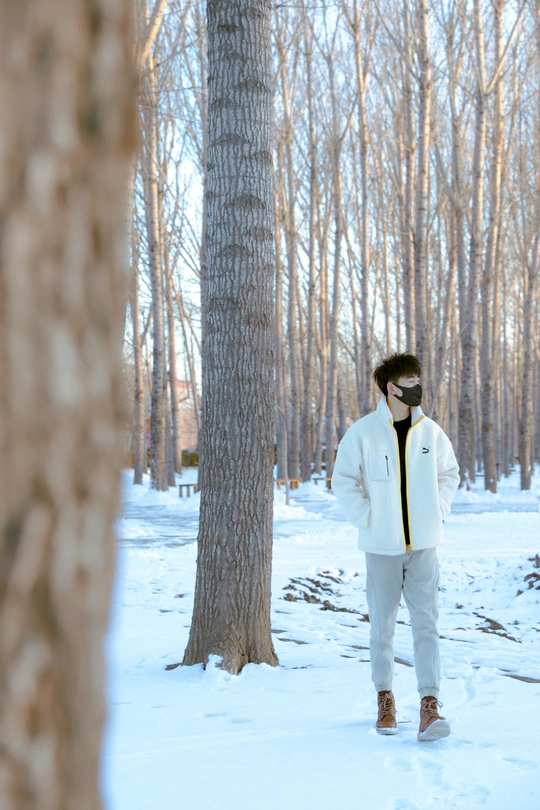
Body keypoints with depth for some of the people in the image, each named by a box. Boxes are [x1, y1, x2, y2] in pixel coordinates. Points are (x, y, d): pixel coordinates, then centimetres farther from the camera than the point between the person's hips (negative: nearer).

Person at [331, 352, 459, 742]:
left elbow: (449, 473, 16)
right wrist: (367, 519, -6)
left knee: (426, 624, -5)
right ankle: (385, 699, 23)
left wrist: (438, 512, 5)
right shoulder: (363, 432, -6)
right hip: (382, 547, -1)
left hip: (424, 545, 2)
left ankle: (430, 705, -5)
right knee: (382, 625, 8)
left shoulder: (430, 431, 2)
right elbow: (344, 481, 0)